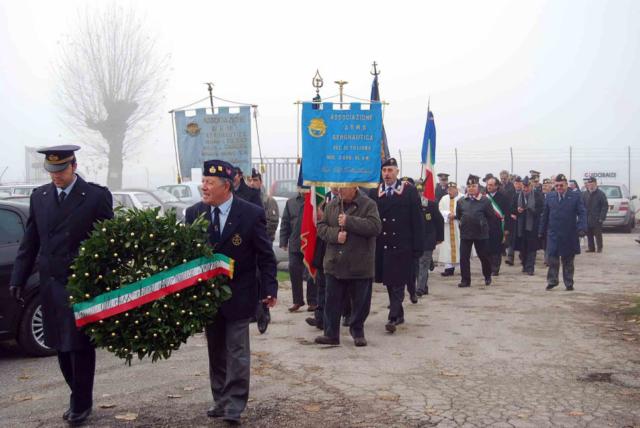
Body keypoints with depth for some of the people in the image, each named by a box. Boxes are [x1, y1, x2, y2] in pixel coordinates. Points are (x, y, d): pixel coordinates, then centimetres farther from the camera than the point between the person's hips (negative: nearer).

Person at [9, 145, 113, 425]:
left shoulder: (97, 196, -5)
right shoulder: (39, 196, 9)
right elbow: (29, 242, 12)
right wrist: (18, 278, 7)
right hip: (51, 284, 5)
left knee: (81, 346, 3)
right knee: (61, 346, 13)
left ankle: (81, 404, 18)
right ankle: (79, 398, 29)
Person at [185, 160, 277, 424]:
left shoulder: (252, 214, -12)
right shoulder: (194, 213, -2)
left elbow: (265, 256, -7)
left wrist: (269, 289, -10)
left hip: (238, 295, -4)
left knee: (237, 353, 0)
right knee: (216, 352, 15)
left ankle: (234, 407, 11)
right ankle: (220, 401, 29)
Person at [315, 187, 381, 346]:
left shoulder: (368, 205, -5)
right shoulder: (331, 205, 8)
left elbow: (375, 227, -19)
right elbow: (321, 227, 6)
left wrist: (349, 221, -22)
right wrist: (335, 234, -13)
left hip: (360, 266, -3)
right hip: (334, 264, 3)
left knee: (360, 302, 7)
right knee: (332, 302, 9)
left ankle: (357, 333, 25)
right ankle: (331, 334, 20)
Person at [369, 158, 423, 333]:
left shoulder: (410, 192, -1)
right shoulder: (374, 193, 7)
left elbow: (417, 222, -3)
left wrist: (417, 247, -8)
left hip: (402, 246, -4)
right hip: (382, 245, 4)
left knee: (398, 282, -4)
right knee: (389, 282, 11)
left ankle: (393, 317, -1)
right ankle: (399, 314, 25)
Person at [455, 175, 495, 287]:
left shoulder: (485, 201, -6)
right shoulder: (461, 201, 3)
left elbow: (490, 216, -1)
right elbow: (458, 215, 15)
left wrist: (482, 223, 4)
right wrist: (465, 223, 10)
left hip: (481, 233, -2)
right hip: (465, 233, 3)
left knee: (484, 256, 10)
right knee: (464, 257, -1)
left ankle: (487, 277, 31)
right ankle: (465, 280, 8)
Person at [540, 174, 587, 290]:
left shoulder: (575, 197, 0)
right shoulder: (550, 197, 7)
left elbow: (582, 213, -5)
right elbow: (545, 215, 11)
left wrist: (582, 228, -19)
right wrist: (542, 231, 9)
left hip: (569, 235, -1)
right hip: (553, 234, 1)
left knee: (568, 261, 8)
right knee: (553, 259, -2)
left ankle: (569, 283, 18)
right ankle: (552, 280, 11)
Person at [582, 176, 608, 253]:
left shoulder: (601, 194, -3)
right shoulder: (585, 194, 9)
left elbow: (605, 206, -6)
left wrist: (601, 217, -14)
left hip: (597, 220, -4)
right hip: (587, 219, 4)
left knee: (598, 234, 1)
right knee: (589, 234, 8)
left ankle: (599, 248, 11)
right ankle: (591, 248, 16)